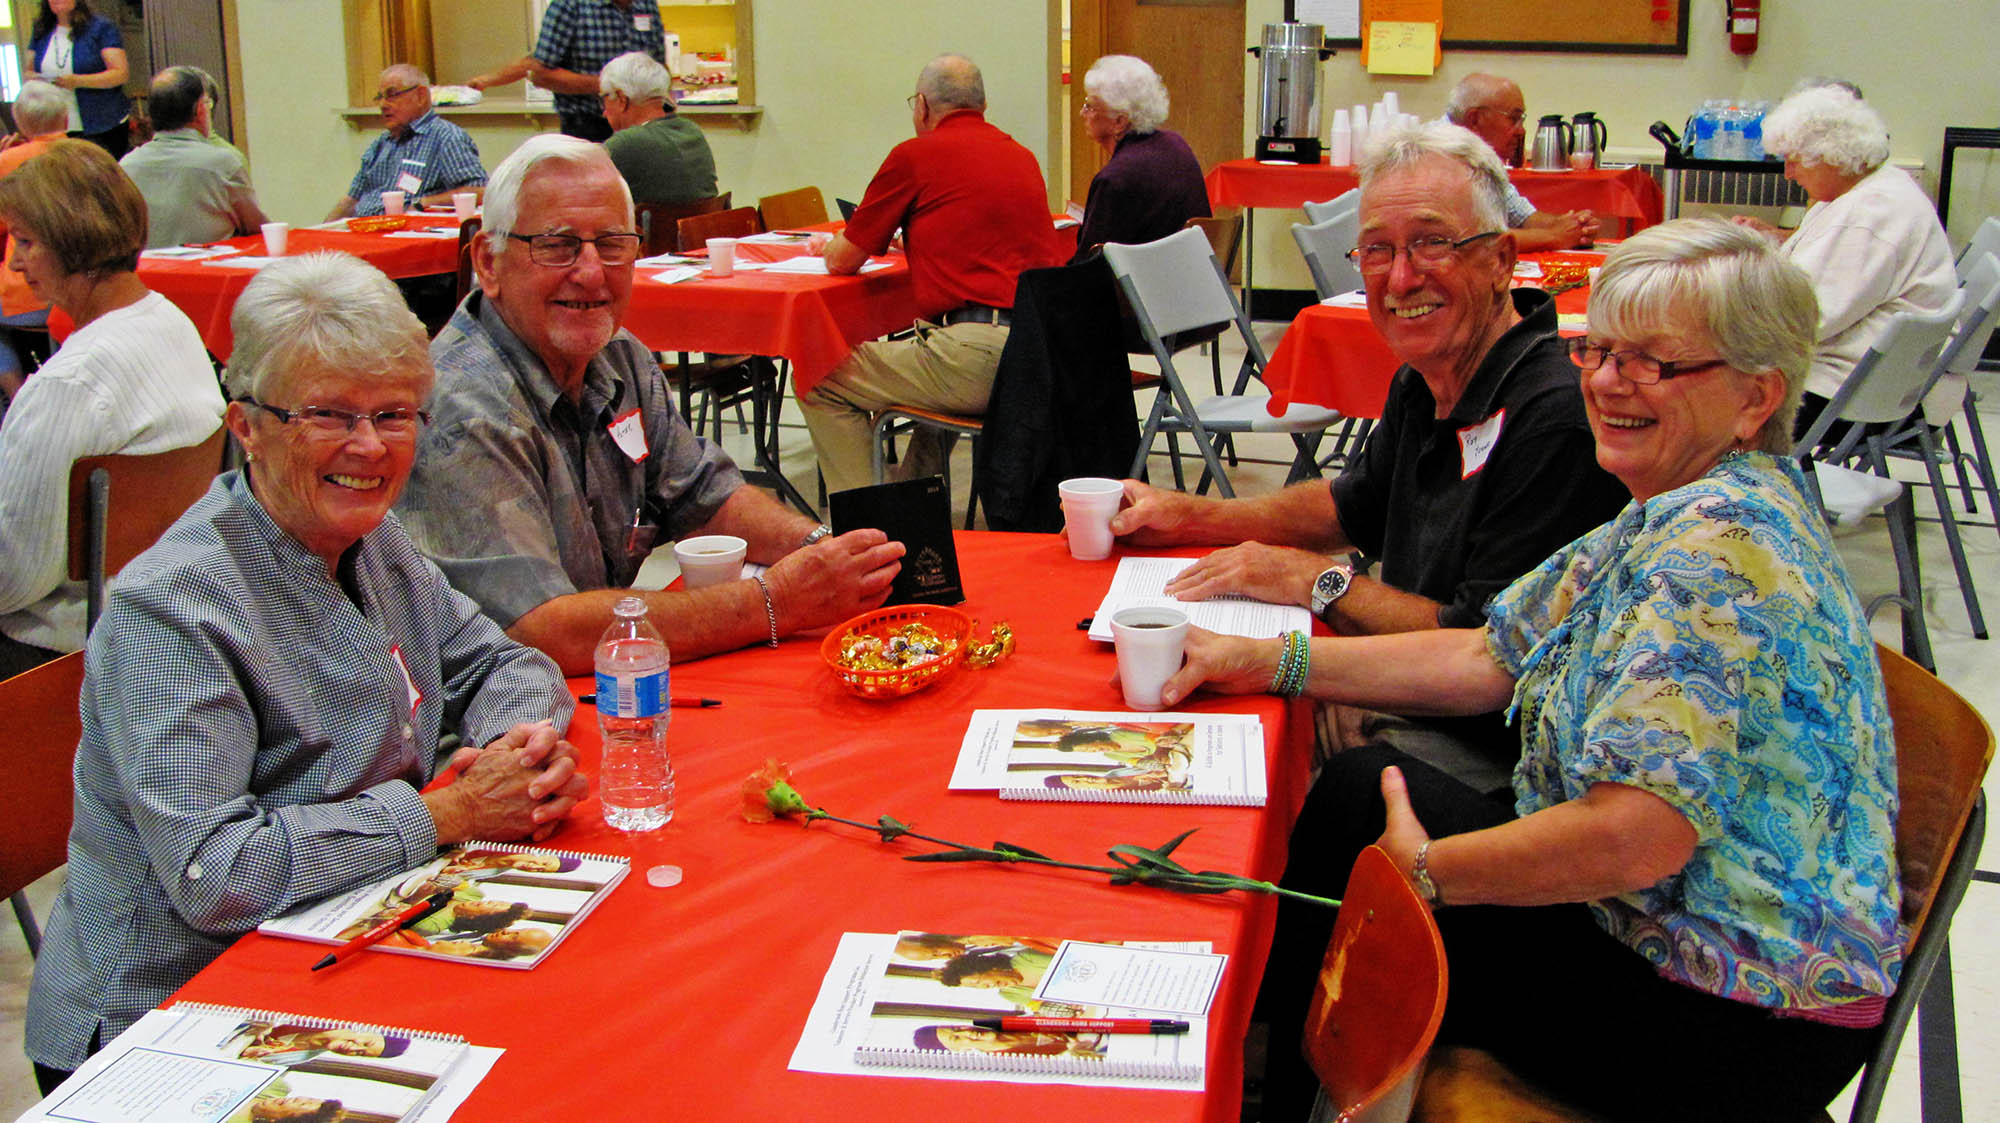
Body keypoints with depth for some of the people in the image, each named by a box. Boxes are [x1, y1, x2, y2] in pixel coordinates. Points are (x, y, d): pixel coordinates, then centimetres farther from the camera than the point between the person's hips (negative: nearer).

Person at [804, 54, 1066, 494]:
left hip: (979, 356, -8)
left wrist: (832, 244, 31)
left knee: (822, 382, 7)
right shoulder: (1023, 157, 19)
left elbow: (842, 261, 8)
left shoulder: (915, 155, 0)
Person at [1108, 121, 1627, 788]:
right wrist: (1190, 518, 13)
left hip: (1489, 750, -9)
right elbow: (1358, 505, 24)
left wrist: (1317, 582, -16)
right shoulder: (1424, 384, 4)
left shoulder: (1555, 420, -26)